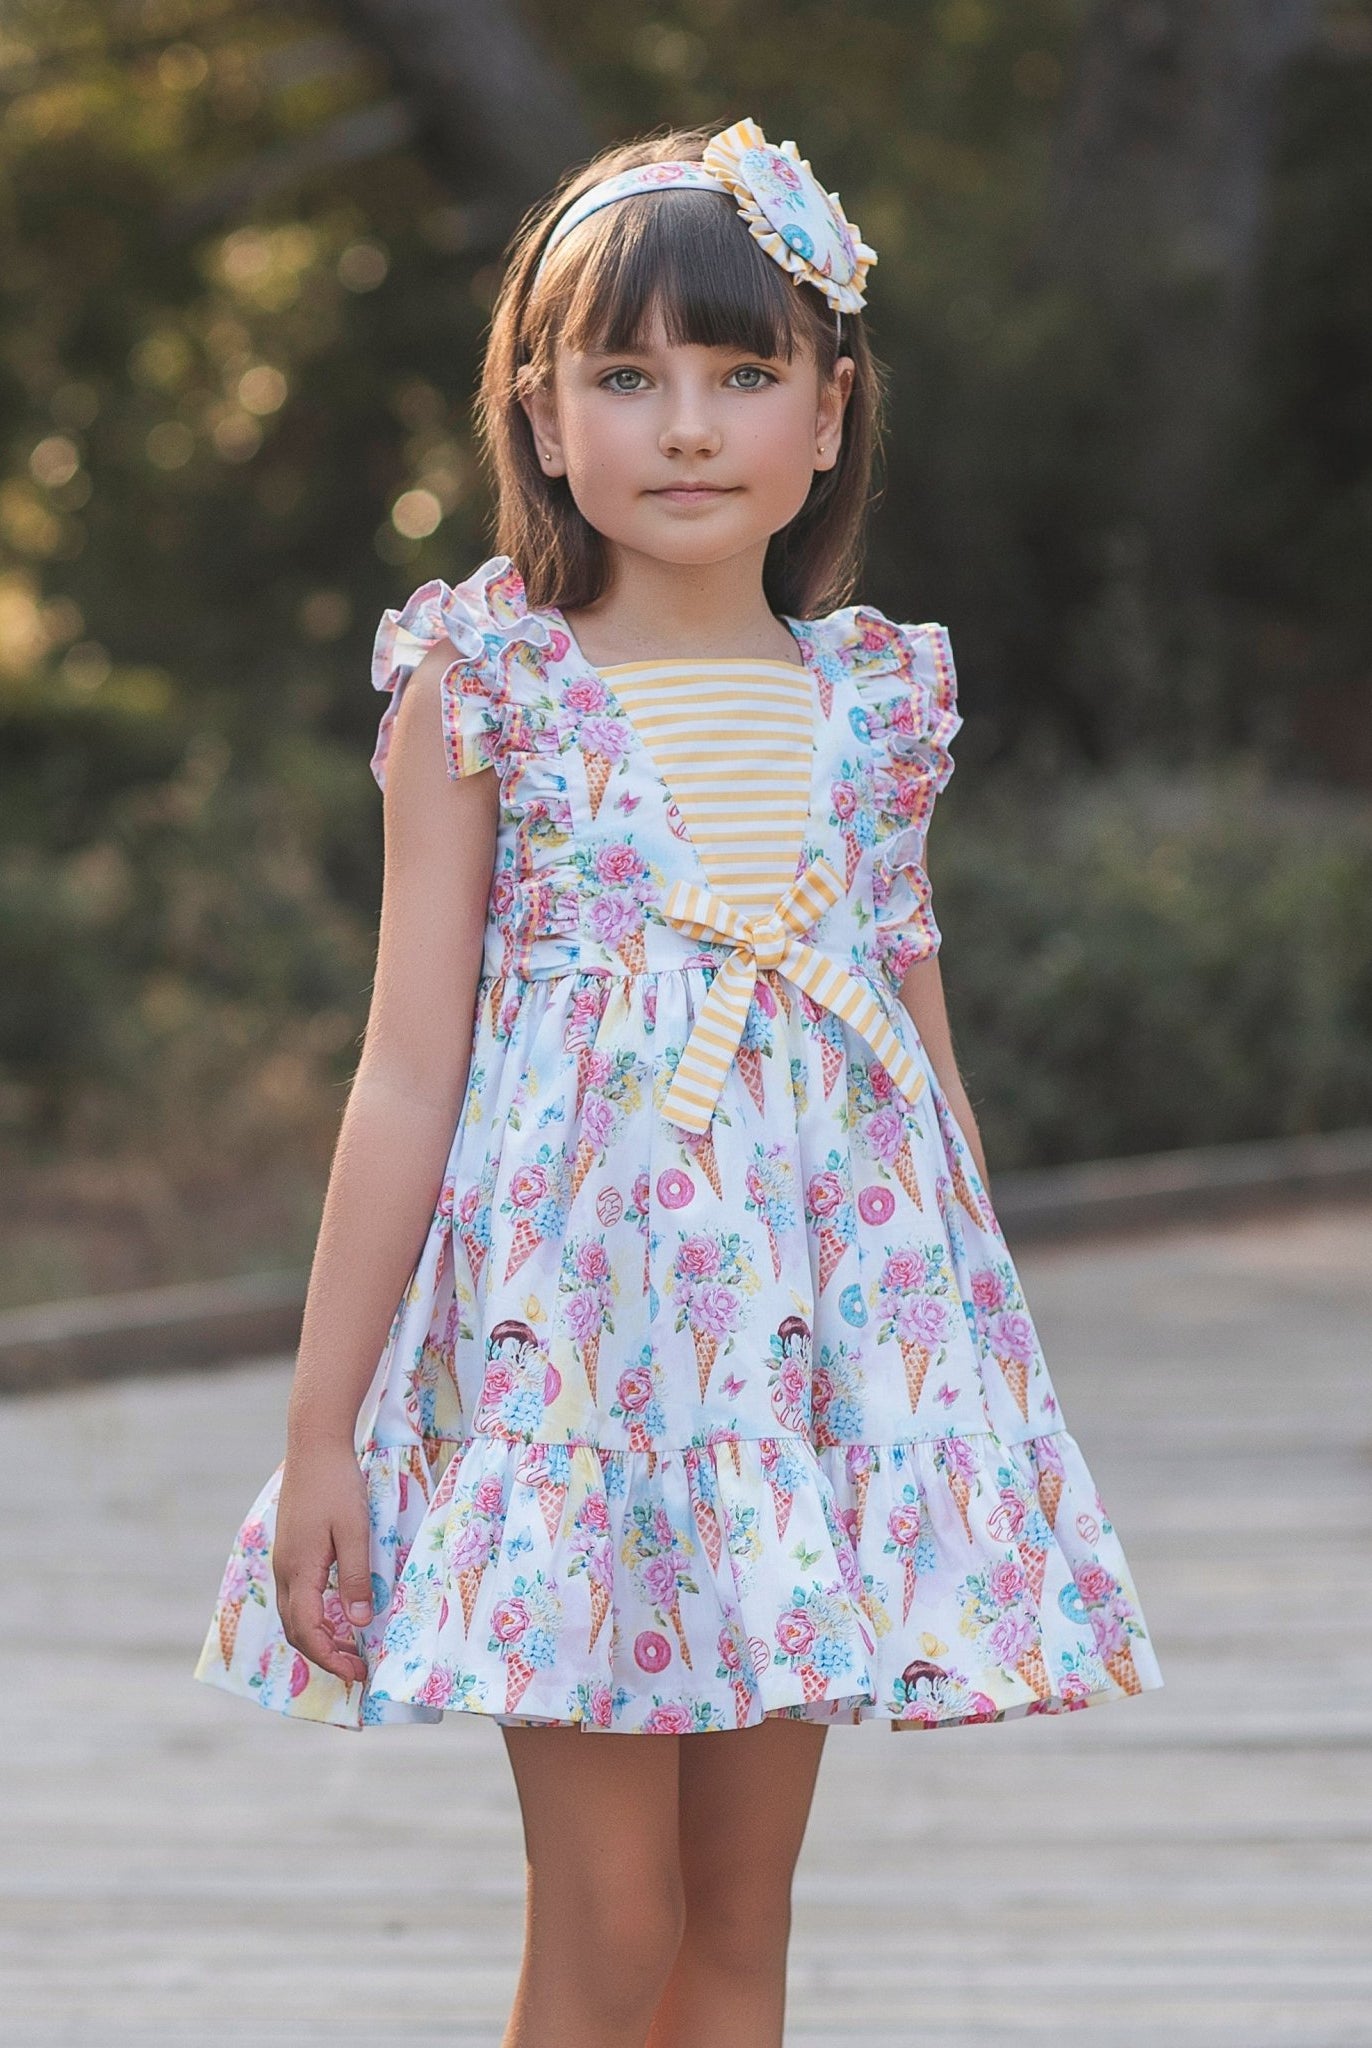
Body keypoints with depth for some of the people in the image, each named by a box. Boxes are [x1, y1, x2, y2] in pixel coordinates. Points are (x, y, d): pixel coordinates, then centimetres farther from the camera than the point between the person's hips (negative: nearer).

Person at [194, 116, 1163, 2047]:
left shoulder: (878, 705, 7)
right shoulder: (485, 694, -2)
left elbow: (930, 1075, 13)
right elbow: (408, 1074, -2)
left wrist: (992, 1409, 14)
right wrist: (321, 1428, -4)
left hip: (826, 1341, 3)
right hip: (571, 1341, -3)